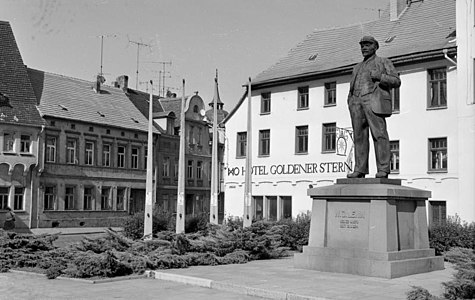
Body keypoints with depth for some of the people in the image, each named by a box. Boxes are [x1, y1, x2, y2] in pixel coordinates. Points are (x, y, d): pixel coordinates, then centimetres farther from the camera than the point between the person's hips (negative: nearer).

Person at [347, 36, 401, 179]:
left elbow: (396, 81, 5)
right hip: (356, 102, 5)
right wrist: (350, 102, 8)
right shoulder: (357, 67, 30)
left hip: (374, 101, -5)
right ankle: (360, 170, -4)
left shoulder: (383, 62, 14)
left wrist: (379, 77, -10)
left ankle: (383, 169, -14)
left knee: (379, 134, -13)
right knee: (359, 136, -2)